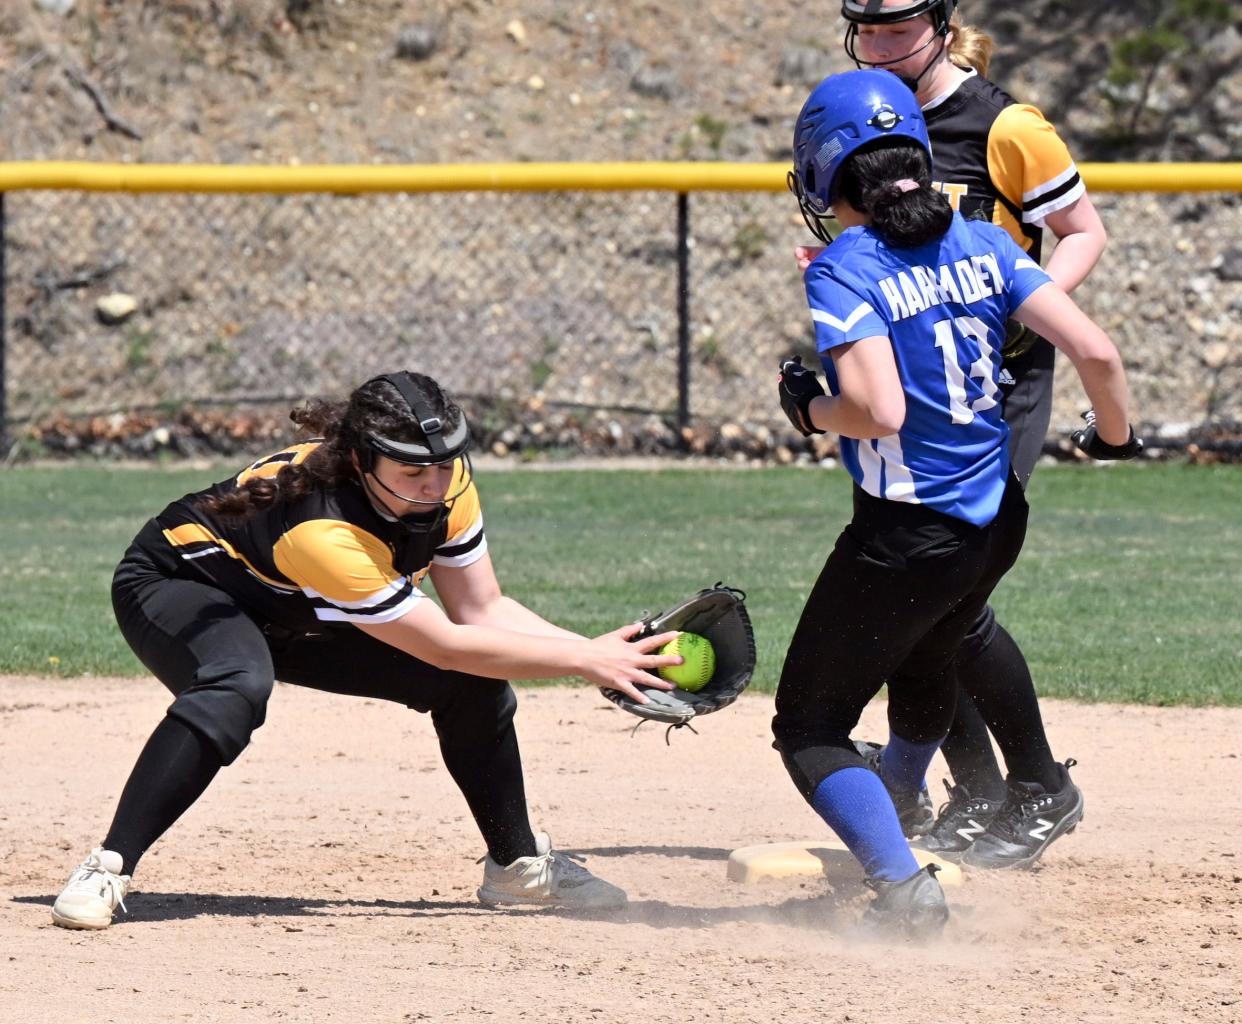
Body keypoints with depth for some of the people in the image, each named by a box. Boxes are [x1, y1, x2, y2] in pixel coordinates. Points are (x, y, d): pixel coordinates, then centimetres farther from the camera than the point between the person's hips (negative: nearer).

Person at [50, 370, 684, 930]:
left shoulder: (444, 484, -19)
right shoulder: (322, 531, -41)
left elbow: (480, 610, -8)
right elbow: (446, 645, -35)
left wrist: (598, 653, -20)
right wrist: (589, 661, -31)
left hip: (296, 615, 8)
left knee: (472, 684, -4)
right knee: (238, 689, -41)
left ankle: (517, 863, 17)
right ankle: (107, 870, -34)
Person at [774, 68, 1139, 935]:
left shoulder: (845, 270, -15)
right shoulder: (985, 245, 1)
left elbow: (878, 410, -28)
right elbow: (1094, 351, -7)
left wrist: (814, 413, -7)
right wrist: (1116, 435, 11)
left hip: (906, 533, -7)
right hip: (998, 524, 7)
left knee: (810, 726, 5)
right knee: (922, 668, 35)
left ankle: (903, 887, -13)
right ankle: (894, 818, 57)